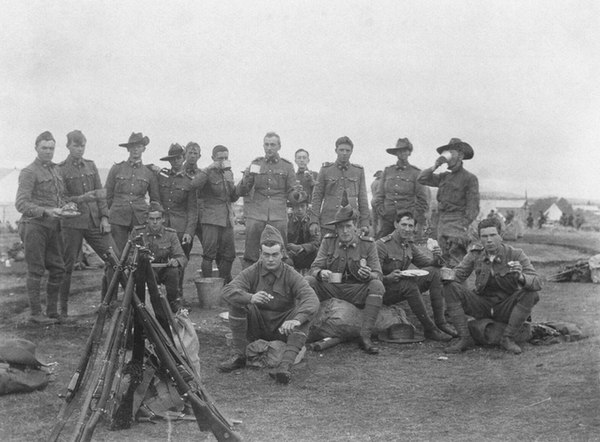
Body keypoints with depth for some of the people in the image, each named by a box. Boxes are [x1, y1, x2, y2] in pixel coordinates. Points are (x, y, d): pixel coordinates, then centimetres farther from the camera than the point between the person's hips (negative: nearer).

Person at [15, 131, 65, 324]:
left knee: (58, 269, 6)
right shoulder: (29, 173, -8)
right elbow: (21, 204, -15)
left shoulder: (56, 169, 15)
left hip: (53, 225, 7)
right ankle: (36, 313, 5)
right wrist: (46, 211, -26)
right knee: (36, 271, -2)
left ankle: (53, 312, 16)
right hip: (34, 225, -7)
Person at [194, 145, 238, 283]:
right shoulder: (207, 173, -2)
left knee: (229, 254, 7)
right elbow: (196, 185, -24)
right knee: (209, 254, -8)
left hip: (227, 220, 6)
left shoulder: (228, 173, 17)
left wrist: (228, 177, -1)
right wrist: (210, 168, -21)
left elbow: (234, 197, 12)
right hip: (211, 219, -6)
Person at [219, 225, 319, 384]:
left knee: (304, 315, -28)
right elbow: (228, 290, -21)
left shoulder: (291, 275, -9)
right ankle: (239, 356, -18)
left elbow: (311, 299, -26)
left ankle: (285, 365, -42)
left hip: (283, 328, -1)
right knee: (237, 303, -22)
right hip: (256, 326, 1)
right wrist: (250, 298, -43)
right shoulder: (253, 272, -5)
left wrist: (296, 320, -46)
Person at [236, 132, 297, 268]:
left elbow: (291, 194, 11)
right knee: (250, 256, -1)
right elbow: (240, 192, 11)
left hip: (278, 217, -1)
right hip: (255, 215, 1)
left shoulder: (287, 167, 11)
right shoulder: (255, 164, 13)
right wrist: (246, 181, -10)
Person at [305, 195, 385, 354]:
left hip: (356, 292, 0)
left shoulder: (367, 244, 1)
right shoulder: (328, 241, 4)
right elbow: (314, 268, 1)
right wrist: (321, 273, -26)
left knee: (377, 286, -29)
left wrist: (368, 275, -29)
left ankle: (365, 336, -28)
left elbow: (377, 274, -3)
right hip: (330, 288, 1)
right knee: (307, 281, -25)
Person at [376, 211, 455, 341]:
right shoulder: (382, 245, -14)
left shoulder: (410, 245, 10)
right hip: (385, 292, -7)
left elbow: (430, 264, 8)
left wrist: (437, 258, -15)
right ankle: (430, 330, -24)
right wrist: (388, 278, -38)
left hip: (404, 288, 7)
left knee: (434, 271, -10)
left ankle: (440, 322, -14)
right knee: (409, 284, -37)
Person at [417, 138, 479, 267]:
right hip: (441, 222, 6)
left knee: (456, 260, -16)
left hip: (457, 222, -6)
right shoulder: (444, 176, 17)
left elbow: (473, 206, -6)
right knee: (446, 259, 6)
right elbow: (421, 179, 13)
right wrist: (435, 166, 3)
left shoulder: (469, 178, -1)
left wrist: (464, 225, -16)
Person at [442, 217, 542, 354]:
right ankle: (464, 338, -19)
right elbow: (457, 276, -6)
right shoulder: (475, 254, -5)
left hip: (506, 308, -2)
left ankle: (508, 338, -20)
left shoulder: (515, 254, -14)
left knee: (531, 294, -29)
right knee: (451, 288, -20)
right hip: (481, 305, 2)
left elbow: (537, 283, -22)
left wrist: (521, 277, -45)